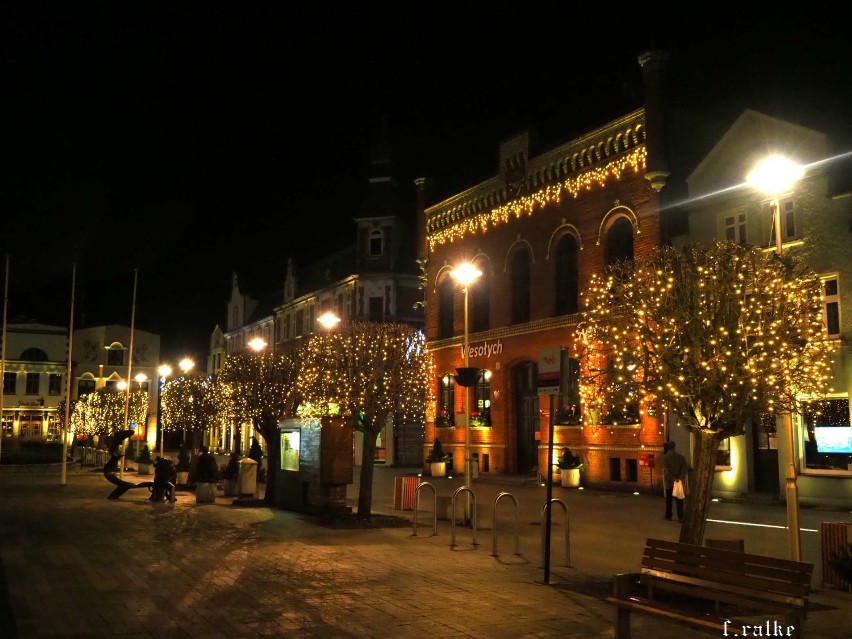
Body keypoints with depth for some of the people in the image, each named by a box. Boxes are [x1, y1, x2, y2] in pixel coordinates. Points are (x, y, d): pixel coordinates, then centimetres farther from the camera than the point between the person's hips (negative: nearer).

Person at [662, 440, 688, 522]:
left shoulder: (665, 457, -8)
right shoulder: (681, 456, 2)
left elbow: (666, 470, -17)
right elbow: (685, 467, -9)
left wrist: (673, 480, -19)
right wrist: (681, 477, -17)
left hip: (669, 482, -2)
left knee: (669, 499, 11)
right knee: (679, 500, 5)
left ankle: (668, 516, 18)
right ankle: (680, 517, -1)